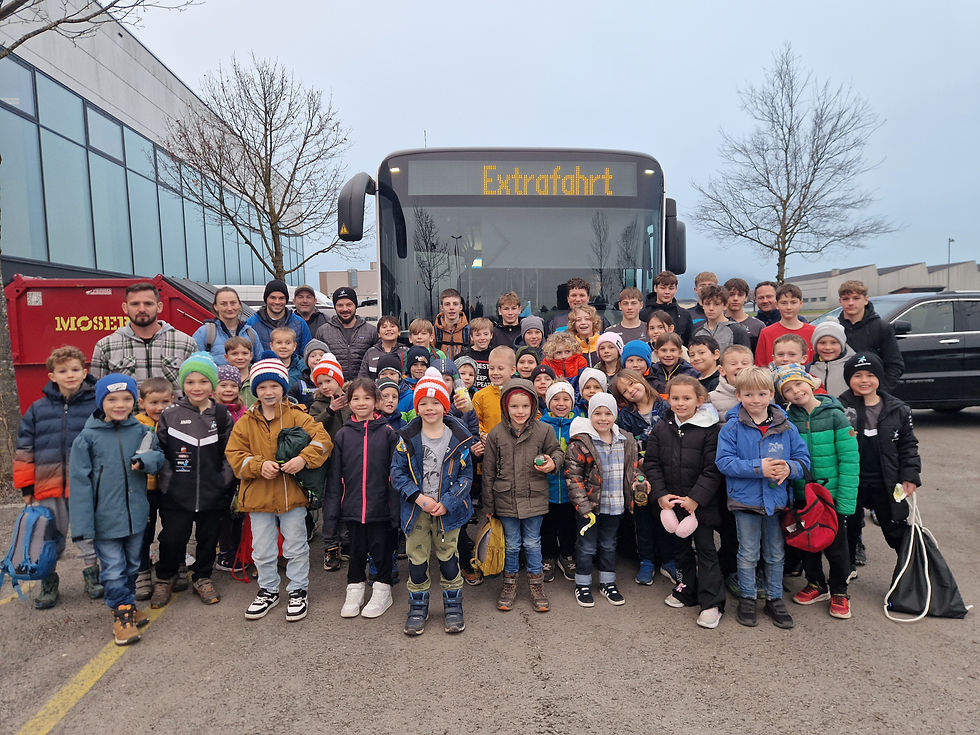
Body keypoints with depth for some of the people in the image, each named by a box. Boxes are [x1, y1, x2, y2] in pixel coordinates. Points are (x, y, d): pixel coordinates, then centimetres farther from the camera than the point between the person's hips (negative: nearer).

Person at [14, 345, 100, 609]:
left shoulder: (97, 405, -4)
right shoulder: (38, 409, 3)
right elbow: (25, 449, 8)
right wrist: (26, 486, 5)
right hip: (49, 487, 2)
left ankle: (91, 574, 30)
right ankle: (49, 582, 29)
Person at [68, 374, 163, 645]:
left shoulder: (141, 432, -1)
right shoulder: (87, 437, -10)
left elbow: (158, 457, 3)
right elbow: (79, 481, -10)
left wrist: (145, 459, -23)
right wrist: (82, 525, -12)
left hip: (136, 515, 4)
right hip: (105, 519, -3)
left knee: (132, 565, 19)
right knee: (113, 569, 4)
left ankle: (127, 606, 39)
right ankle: (122, 613, 22)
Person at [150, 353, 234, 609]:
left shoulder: (222, 415, 1)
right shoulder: (170, 415, -1)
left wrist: (224, 482, -3)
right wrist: (167, 479, -4)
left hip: (213, 494, 1)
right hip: (176, 494, -1)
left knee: (208, 537, 12)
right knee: (172, 538, 4)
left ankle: (202, 578, 34)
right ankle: (164, 579, 30)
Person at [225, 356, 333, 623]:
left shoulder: (297, 416, -4)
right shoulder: (245, 422, 3)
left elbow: (322, 439, -11)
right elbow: (233, 454, -1)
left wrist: (303, 459, -27)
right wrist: (259, 465, -17)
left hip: (292, 493, -2)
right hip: (258, 496, 2)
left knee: (296, 547, 10)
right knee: (262, 550, 15)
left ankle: (298, 591, 27)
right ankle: (268, 590, 35)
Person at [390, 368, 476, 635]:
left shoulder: (459, 439, -6)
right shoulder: (407, 438, -5)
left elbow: (466, 475, -4)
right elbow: (397, 472, -4)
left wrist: (446, 503, -15)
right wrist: (419, 497, -16)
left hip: (449, 510, 0)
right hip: (416, 511, 1)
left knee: (448, 557, 12)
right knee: (417, 560, 9)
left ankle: (453, 605, 31)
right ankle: (418, 606, 29)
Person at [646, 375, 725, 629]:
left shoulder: (710, 429, -11)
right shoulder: (661, 429, 1)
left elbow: (713, 469, -13)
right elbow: (651, 463, 1)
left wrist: (696, 498, -19)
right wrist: (661, 494, -9)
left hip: (702, 502, -4)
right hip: (671, 501, 5)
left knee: (706, 549, 2)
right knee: (680, 547, 18)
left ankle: (712, 603, 12)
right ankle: (687, 590, 35)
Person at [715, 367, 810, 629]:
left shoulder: (786, 428, -1)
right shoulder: (732, 427, -10)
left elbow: (803, 458, 2)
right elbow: (724, 461, -15)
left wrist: (790, 468, -20)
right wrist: (758, 468, -23)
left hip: (777, 499, 3)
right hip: (745, 499, -3)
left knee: (776, 554, 17)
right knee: (748, 554, 10)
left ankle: (775, 599, 33)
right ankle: (747, 599, 26)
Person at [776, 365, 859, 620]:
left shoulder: (835, 416, -11)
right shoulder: (788, 420, -3)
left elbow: (849, 460, -11)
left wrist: (846, 501, -15)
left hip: (832, 494, -3)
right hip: (802, 496, 3)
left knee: (836, 545, 9)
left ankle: (839, 593, 30)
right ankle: (816, 585, 37)